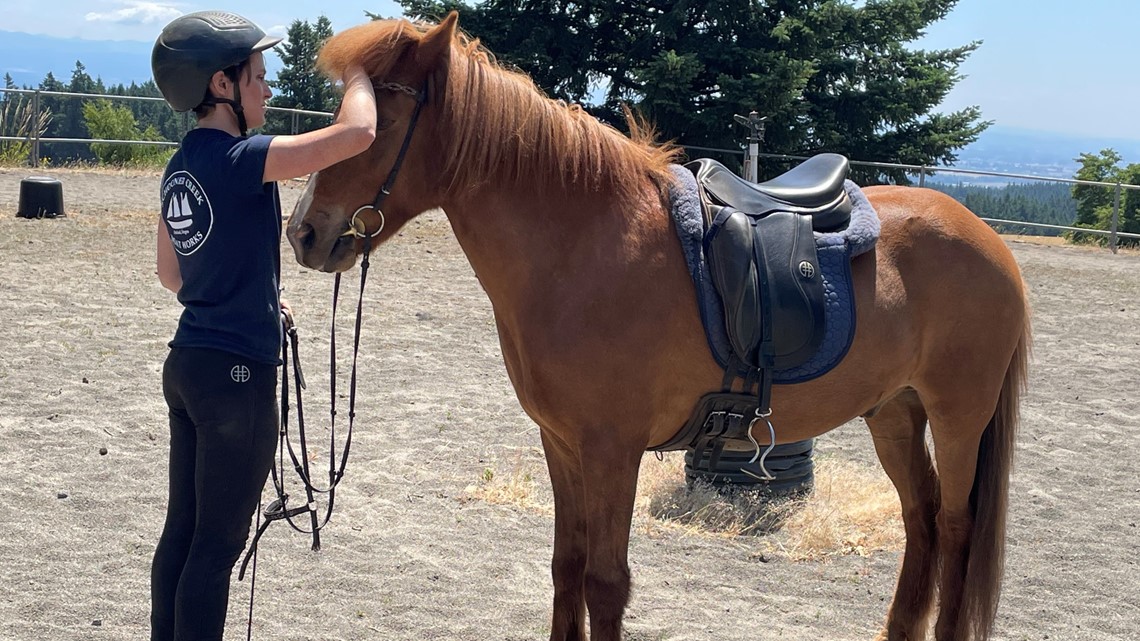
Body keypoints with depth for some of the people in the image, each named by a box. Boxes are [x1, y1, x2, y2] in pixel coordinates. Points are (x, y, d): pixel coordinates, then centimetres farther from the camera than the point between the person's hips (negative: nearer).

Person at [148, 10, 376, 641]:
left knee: (183, 529, 16)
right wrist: (356, 73, -6)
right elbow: (357, 132, -26)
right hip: (236, 374, -9)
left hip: (186, 361, 9)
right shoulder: (239, 160, -18)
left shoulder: (181, 165, 9)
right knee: (218, 542, 0)